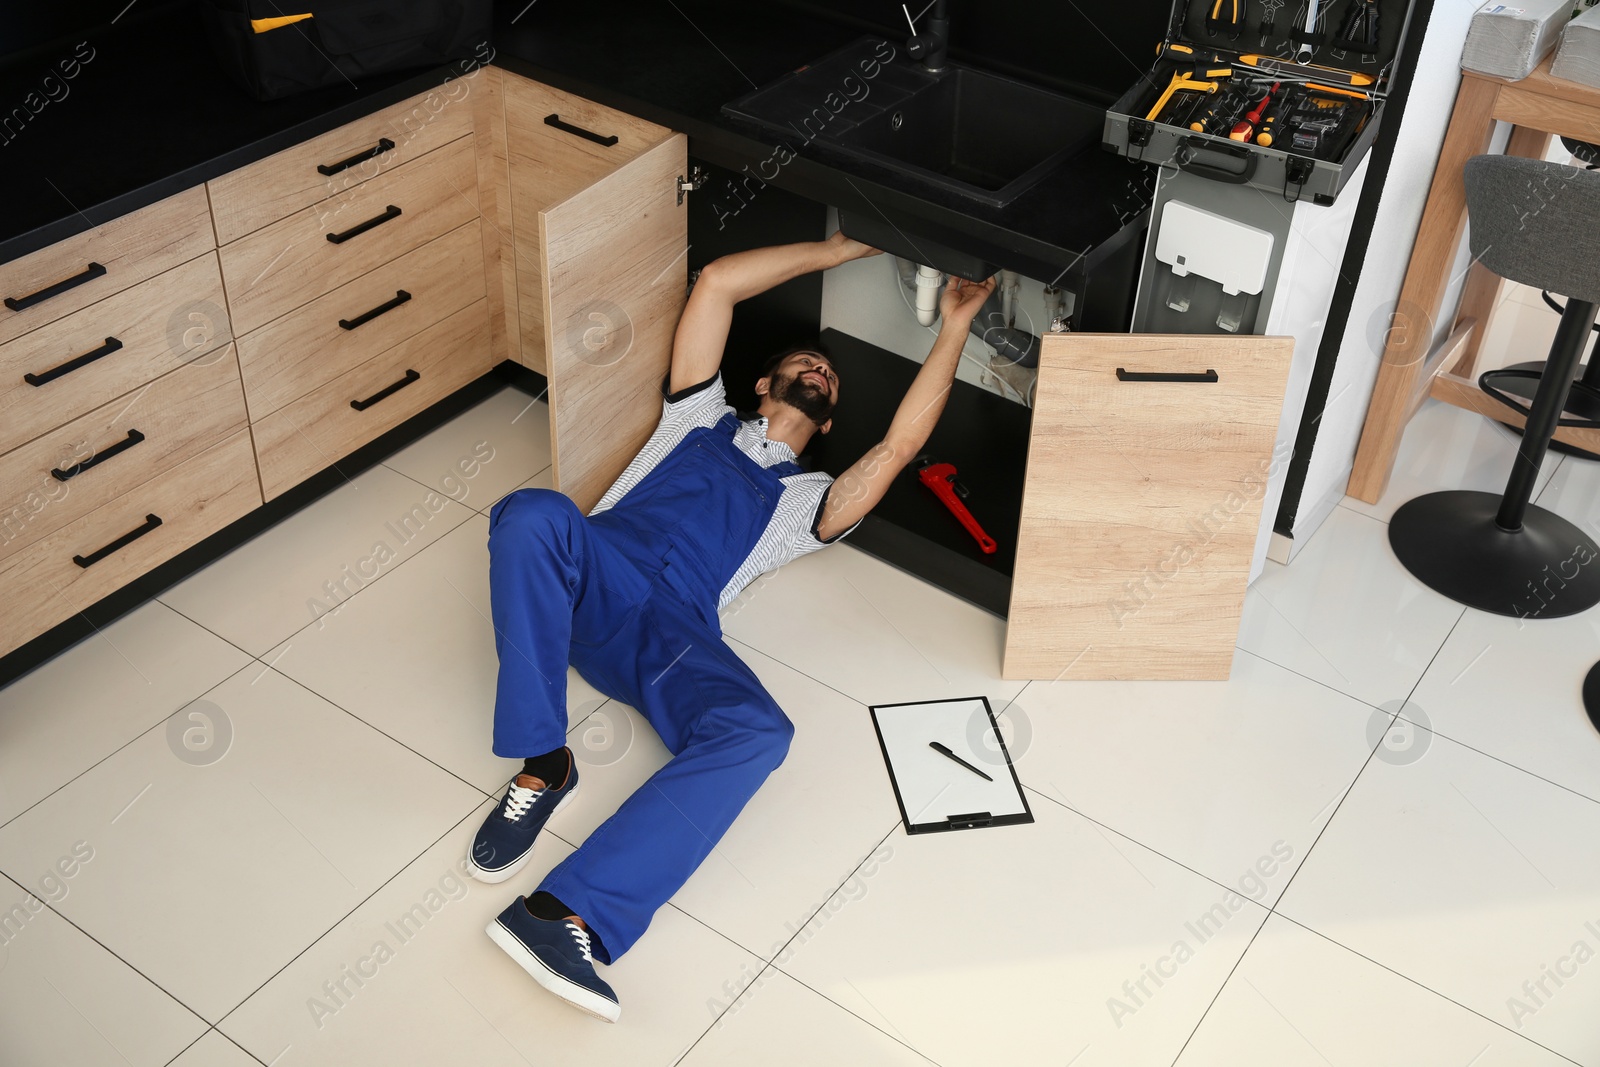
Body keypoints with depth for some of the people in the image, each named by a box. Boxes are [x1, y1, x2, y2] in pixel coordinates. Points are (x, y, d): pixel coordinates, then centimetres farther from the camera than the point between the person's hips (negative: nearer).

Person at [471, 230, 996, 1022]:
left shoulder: (809, 500, 31)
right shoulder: (701, 417, 32)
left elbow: (900, 444, 15)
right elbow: (717, 283, 25)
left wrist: (953, 328, 21)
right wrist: (833, 251, 31)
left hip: (673, 630, 0)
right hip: (593, 582, 0)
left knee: (757, 730, -33)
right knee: (533, 513, -36)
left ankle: (564, 913, -42)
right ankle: (543, 768, -26)